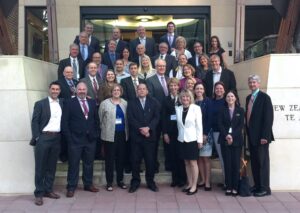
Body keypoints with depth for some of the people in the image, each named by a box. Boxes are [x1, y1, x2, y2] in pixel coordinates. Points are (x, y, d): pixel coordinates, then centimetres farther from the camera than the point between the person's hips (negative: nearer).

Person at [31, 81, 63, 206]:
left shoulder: (62, 104, 11)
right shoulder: (40, 104, 1)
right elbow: (34, 122, -4)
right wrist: (37, 138, -11)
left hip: (57, 138, 4)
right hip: (43, 137, -3)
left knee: (52, 166, 10)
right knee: (40, 167, 1)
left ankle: (48, 190, 20)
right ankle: (39, 193, 8)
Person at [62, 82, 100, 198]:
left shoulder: (92, 102, 10)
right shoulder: (69, 103, -2)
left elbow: (96, 119, 14)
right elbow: (64, 121, -5)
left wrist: (96, 134, 6)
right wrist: (69, 137, -10)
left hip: (90, 139, 4)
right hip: (75, 139, -4)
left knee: (89, 163, 12)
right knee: (73, 164, 3)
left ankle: (88, 184, 25)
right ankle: (71, 187, 12)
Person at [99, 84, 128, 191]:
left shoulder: (125, 103, 8)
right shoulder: (104, 103, -2)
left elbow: (127, 118, 10)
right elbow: (100, 119, 1)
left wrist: (127, 131, 5)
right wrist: (104, 129, 3)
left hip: (122, 134, 3)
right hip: (110, 135, -3)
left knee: (121, 158, 11)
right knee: (110, 158, 2)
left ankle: (120, 180, 24)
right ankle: (109, 182, 13)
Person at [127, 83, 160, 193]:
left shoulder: (154, 102, 8)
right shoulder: (131, 103, 7)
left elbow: (156, 117, 0)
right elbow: (131, 119, -3)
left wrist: (148, 128, -15)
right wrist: (141, 130, -13)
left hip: (150, 135, 0)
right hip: (136, 136, 0)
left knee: (150, 160, 4)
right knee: (135, 160, 3)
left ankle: (150, 182, 17)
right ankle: (135, 182, 14)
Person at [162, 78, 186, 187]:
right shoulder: (166, 100, 6)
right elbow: (164, 117, 3)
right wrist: (165, 133, -3)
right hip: (170, 131, 1)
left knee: (181, 154, 3)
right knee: (173, 155, 5)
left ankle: (182, 178, 15)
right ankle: (175, 178, 15)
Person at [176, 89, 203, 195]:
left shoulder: (196, 108, -7)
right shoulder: (178, 109, 5)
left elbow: (199, 125, -7)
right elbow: (179, 124, 8)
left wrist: (200, 140, -9)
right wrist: (180, 135, 5)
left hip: (192, 139, -4)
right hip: (182, 139, 4)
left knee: (193, 163, 1)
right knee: (186, 163, 12)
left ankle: (194, 186, 9)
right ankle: (189, 184, 22)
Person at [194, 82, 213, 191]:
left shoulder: (208, 101, -3)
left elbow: (209, 119, -8)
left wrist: (205, 134, -13)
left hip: (205, 133, -3)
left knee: (206, 158, 0)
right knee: (199, 158, 7)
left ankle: (208, 182, 6)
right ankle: (203, 179, 16)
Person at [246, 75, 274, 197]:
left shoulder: (265, 97, -9)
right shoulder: (248, 98, 14)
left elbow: (268, 118, -15)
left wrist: (265, 136, -19)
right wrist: (248, 132, 11)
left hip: (260, 136, -7)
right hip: (251, 135, 7)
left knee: (263, 162, 0)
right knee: (254, 162, 12)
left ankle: (265, 188, 8)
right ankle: (257, 185, 22)